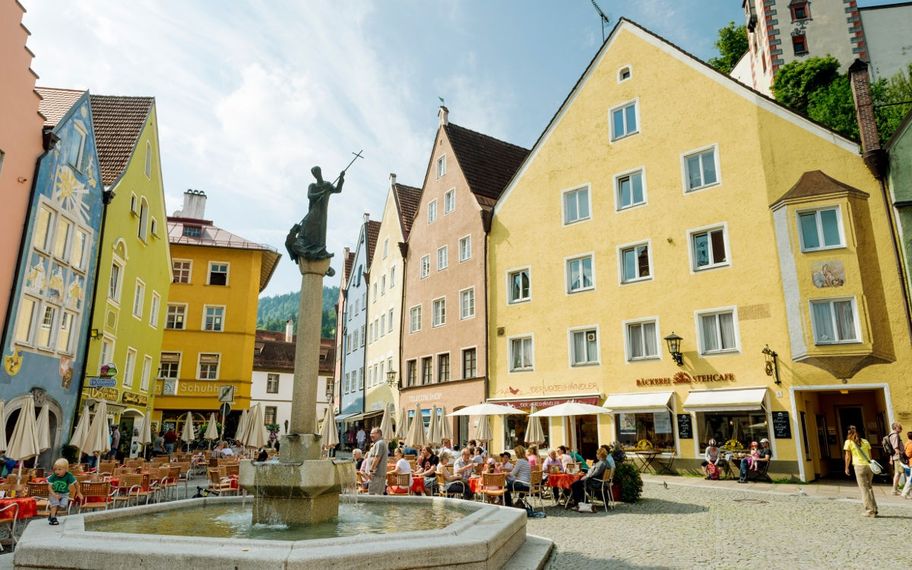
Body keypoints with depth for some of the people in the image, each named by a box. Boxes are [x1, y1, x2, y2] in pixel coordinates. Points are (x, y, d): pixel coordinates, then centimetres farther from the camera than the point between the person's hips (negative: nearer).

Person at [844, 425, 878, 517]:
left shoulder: (849, 442, 3)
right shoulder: (865, 441, 14)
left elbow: (848, 457, 3)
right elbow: (870, 456, 16)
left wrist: (846, 468, 12)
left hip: (859, 466, -5)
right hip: (869, 465, 5)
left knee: (864, 489, 2)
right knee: (869, 487, 19)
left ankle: (870, 510, 0)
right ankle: (874, 509, 20)